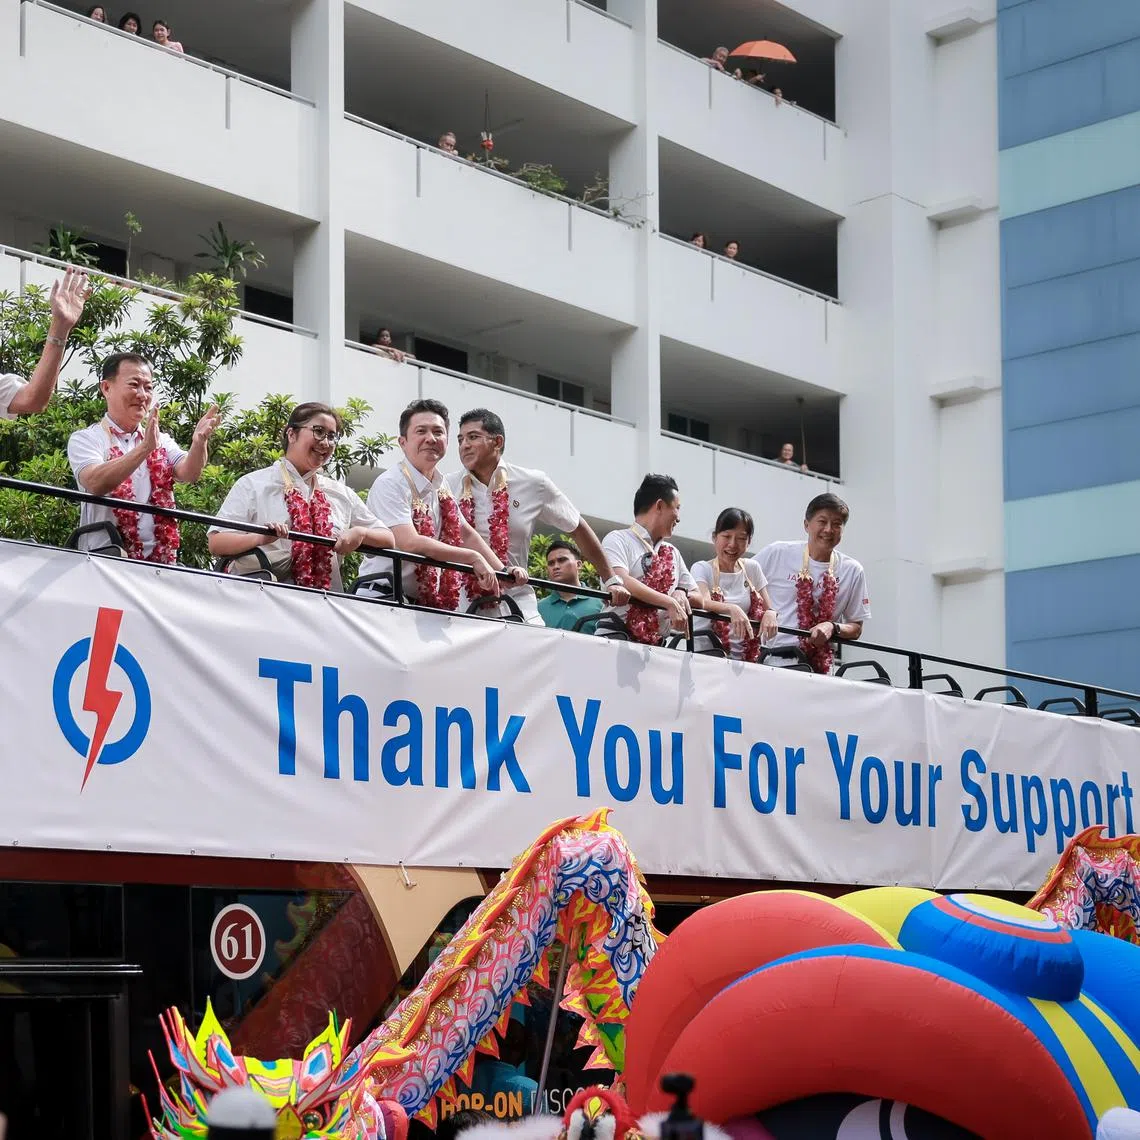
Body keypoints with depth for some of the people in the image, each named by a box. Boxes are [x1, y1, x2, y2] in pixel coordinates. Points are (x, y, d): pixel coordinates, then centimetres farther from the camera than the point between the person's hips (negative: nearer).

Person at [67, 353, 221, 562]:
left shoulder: (161, 441, 17)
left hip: (161, 560, 4)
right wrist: (145, 448, -28)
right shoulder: (86, 439, 2)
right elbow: (95, 483, -18)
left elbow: (188, 473, -2)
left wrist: (199, 443, -22)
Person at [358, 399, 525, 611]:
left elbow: (466, 534, 22)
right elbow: (410, 543, -24)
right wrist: (473, 558, -20)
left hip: (430, 602, 7)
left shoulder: (441, 486, 12)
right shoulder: (391, 484, -12)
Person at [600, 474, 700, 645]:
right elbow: (621, 582, -15)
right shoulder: (618, 540, 2)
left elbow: (698, 597, 21)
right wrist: (670, 603, -21)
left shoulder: (672, 553, 21)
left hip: (656, 644, 6)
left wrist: (682, 593, -3)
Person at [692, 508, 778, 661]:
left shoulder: (752, 568, 13)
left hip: (744, 656, 6)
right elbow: (704, 603, -19)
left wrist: (771, 614, -12)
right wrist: (732, 609, -39)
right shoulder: (701, 569, 0)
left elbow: (768, 608, 13)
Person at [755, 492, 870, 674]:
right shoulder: (777, 553, 4)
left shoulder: (852, 571, 11)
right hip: (771, 658, -2)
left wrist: (833, 628, -6)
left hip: (818, 665, 2)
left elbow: (856, 629, 15)